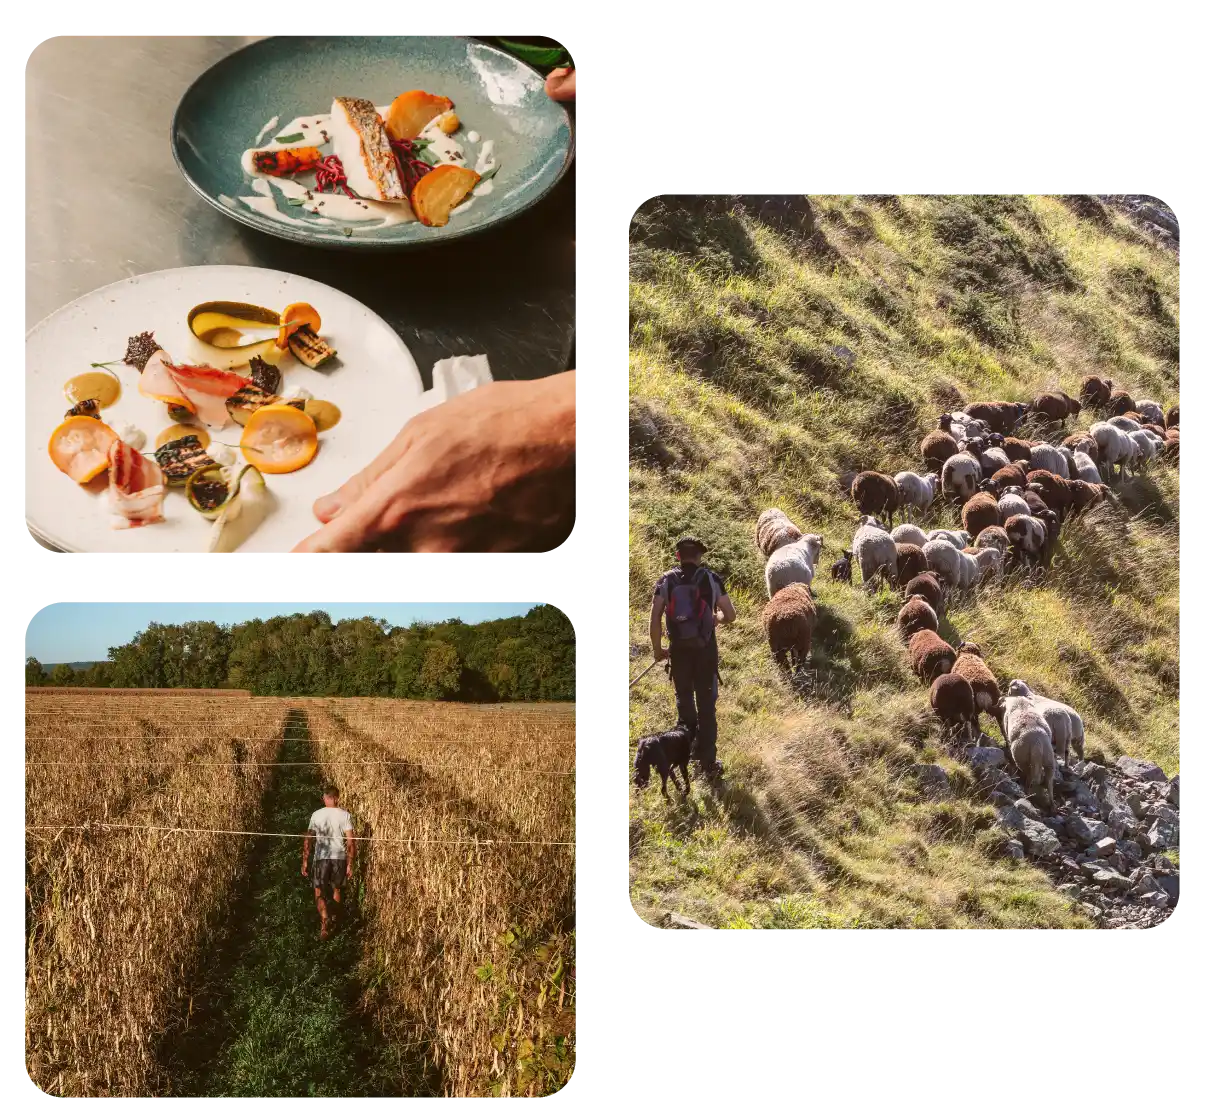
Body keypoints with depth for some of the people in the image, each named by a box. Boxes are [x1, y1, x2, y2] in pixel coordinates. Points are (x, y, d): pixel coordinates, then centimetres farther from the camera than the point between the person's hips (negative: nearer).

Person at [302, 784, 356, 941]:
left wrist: (305, 861, 7)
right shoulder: (345, 815, -2)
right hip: (340, 858, 1)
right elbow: (350, 841, -5)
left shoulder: (317, 815, -2)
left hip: (321, 858, -1)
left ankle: (325, 919, -19)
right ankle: (334, 920, 30)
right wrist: (350, 864, 0)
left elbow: (308, 839, -1)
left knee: (319, 893, 5)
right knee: (336, 889, 24)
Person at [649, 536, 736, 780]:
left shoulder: (666, 581, -4)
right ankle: (708, 762, 11)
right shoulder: (711, 579, -5)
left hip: (679, 651, 1)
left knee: (684, 703, 20)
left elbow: (654, 620, -9)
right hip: (706, 650, -1)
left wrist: (657, 649, 4)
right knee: (706, 707, 9)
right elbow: (731, 616, -3)